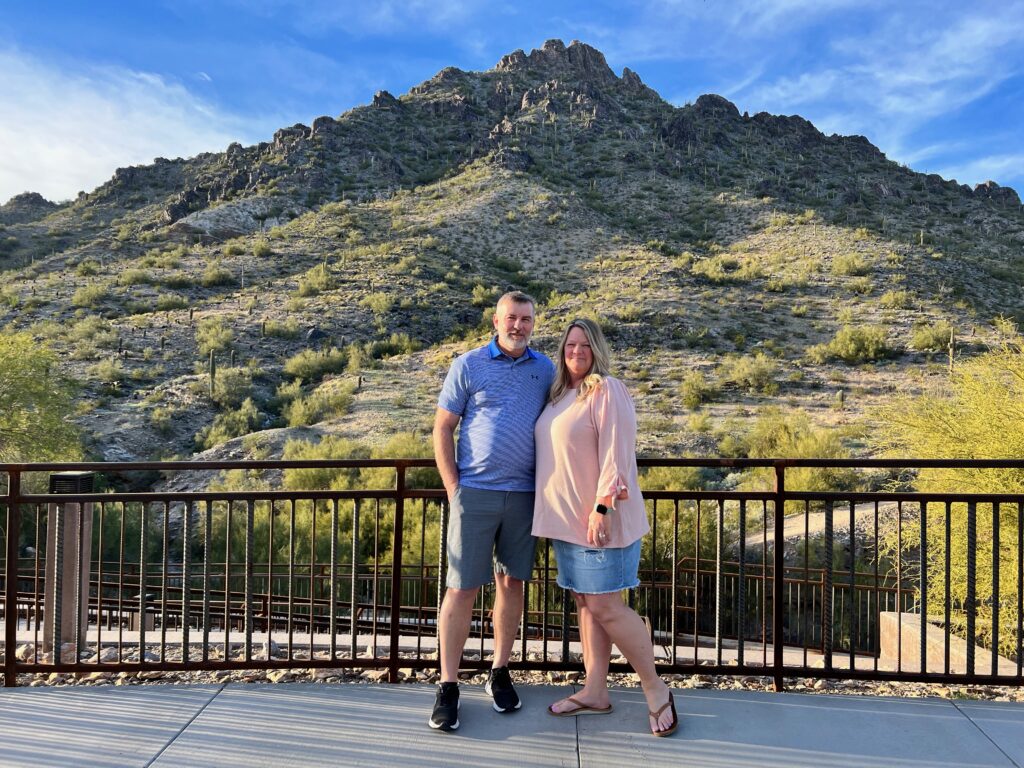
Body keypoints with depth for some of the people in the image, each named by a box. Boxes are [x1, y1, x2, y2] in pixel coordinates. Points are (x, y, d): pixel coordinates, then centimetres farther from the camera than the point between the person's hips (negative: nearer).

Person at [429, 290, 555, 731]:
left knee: (512, 582, 11)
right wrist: (453, 489, -5)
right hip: (474, 492, -2)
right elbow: (442, 429, 1)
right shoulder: (468, 365, 1)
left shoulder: (545, 370, 8)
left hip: (524, 494, 3)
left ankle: (499, 674, 27)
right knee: (462, 588, -1)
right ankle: (448, 687, 12)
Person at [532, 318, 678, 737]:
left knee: (605, 607, -5)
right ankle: (595, 692, 22)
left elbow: (616, 452, -17)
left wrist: (603, 506, -23)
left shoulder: (606, 390, -10)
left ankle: (656, 690, 12)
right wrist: (553, 513, 17)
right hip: (566, 518, 8)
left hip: (597, 518, -8)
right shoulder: (559, 395, 14)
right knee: (584, 603, 12)